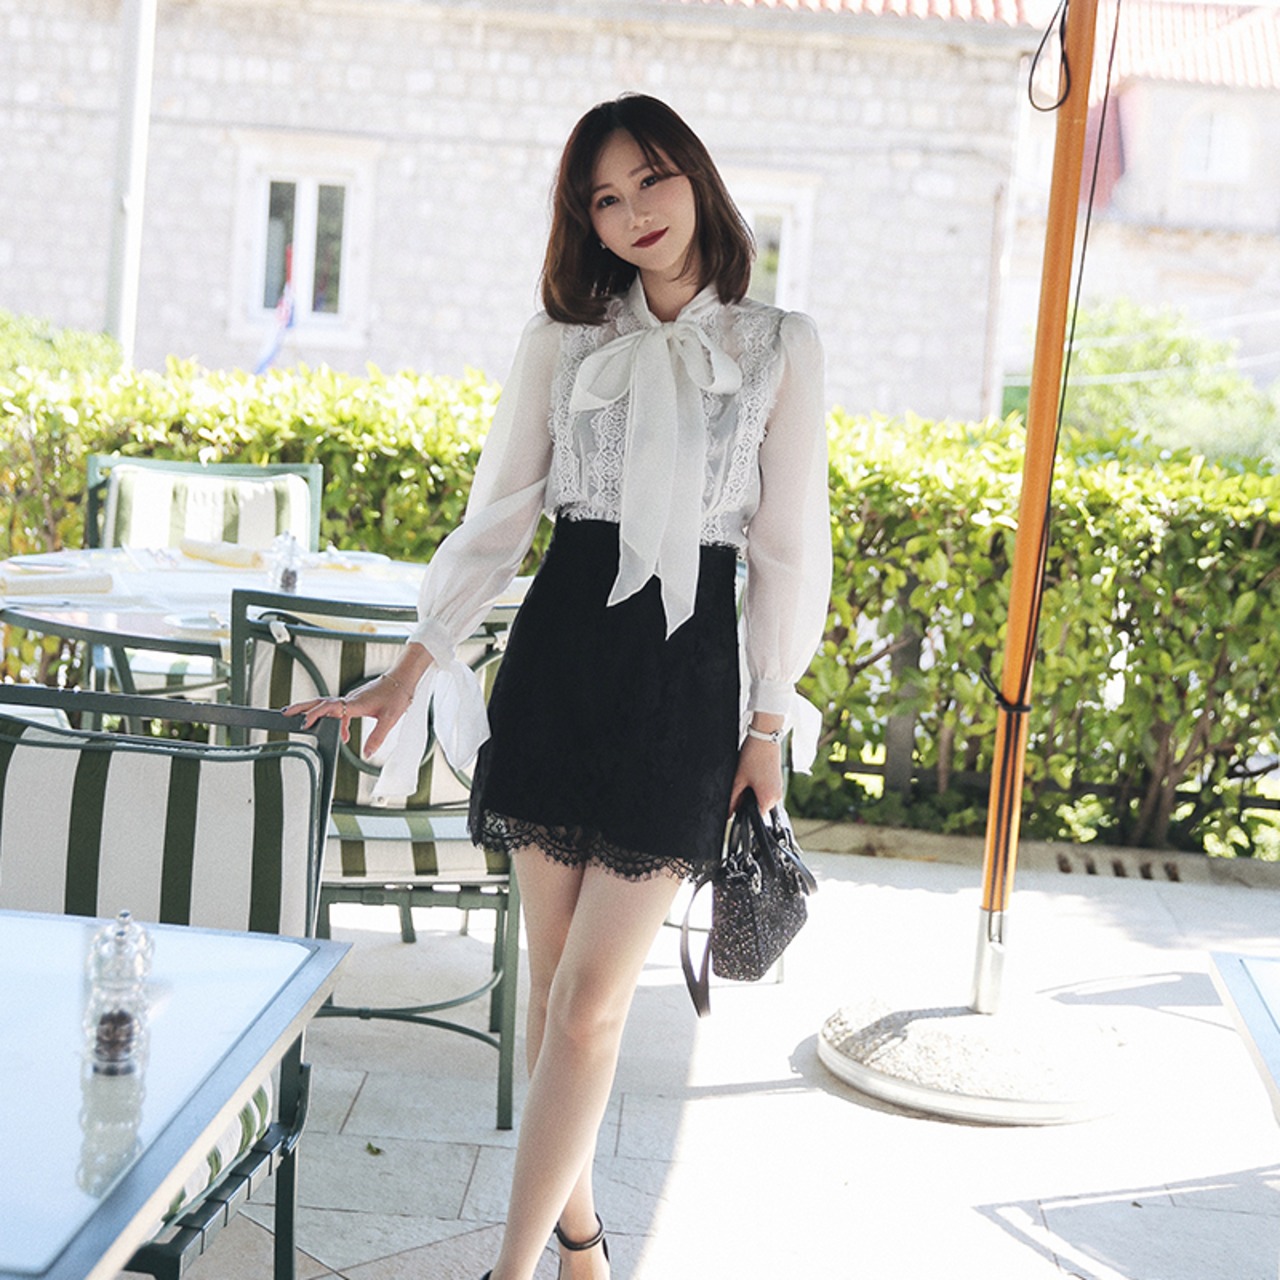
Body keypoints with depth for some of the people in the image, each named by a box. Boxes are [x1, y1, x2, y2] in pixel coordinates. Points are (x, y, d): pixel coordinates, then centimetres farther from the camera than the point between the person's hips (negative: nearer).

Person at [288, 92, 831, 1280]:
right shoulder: (563, 338, 7)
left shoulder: (780, 346, 2)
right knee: (553, 979, 8)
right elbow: (499, 517, 10)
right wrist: (413, 666, 7)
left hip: (685, 673, -2)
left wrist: (768, 722, 1)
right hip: (557, 657, 3)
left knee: (590, 998, -8)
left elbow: (788, 545, 4)